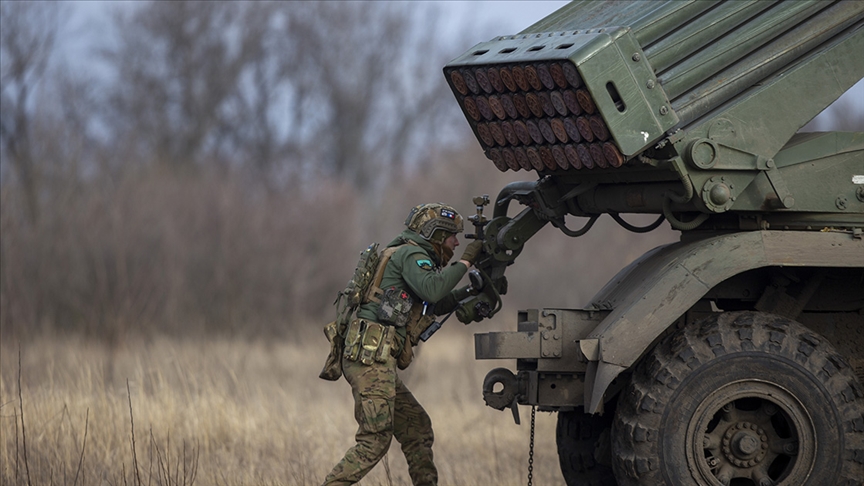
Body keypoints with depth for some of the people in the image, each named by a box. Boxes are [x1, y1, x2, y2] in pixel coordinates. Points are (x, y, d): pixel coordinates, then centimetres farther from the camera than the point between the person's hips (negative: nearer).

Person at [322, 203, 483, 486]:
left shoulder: (411, 256, 27)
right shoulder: (411, 254, -3)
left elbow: (436, 306, 38)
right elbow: (432, 289, -23)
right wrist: (465, 262, -13)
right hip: (371, 355, -10)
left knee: (417, 427, 15)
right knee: (375, 439, -15)